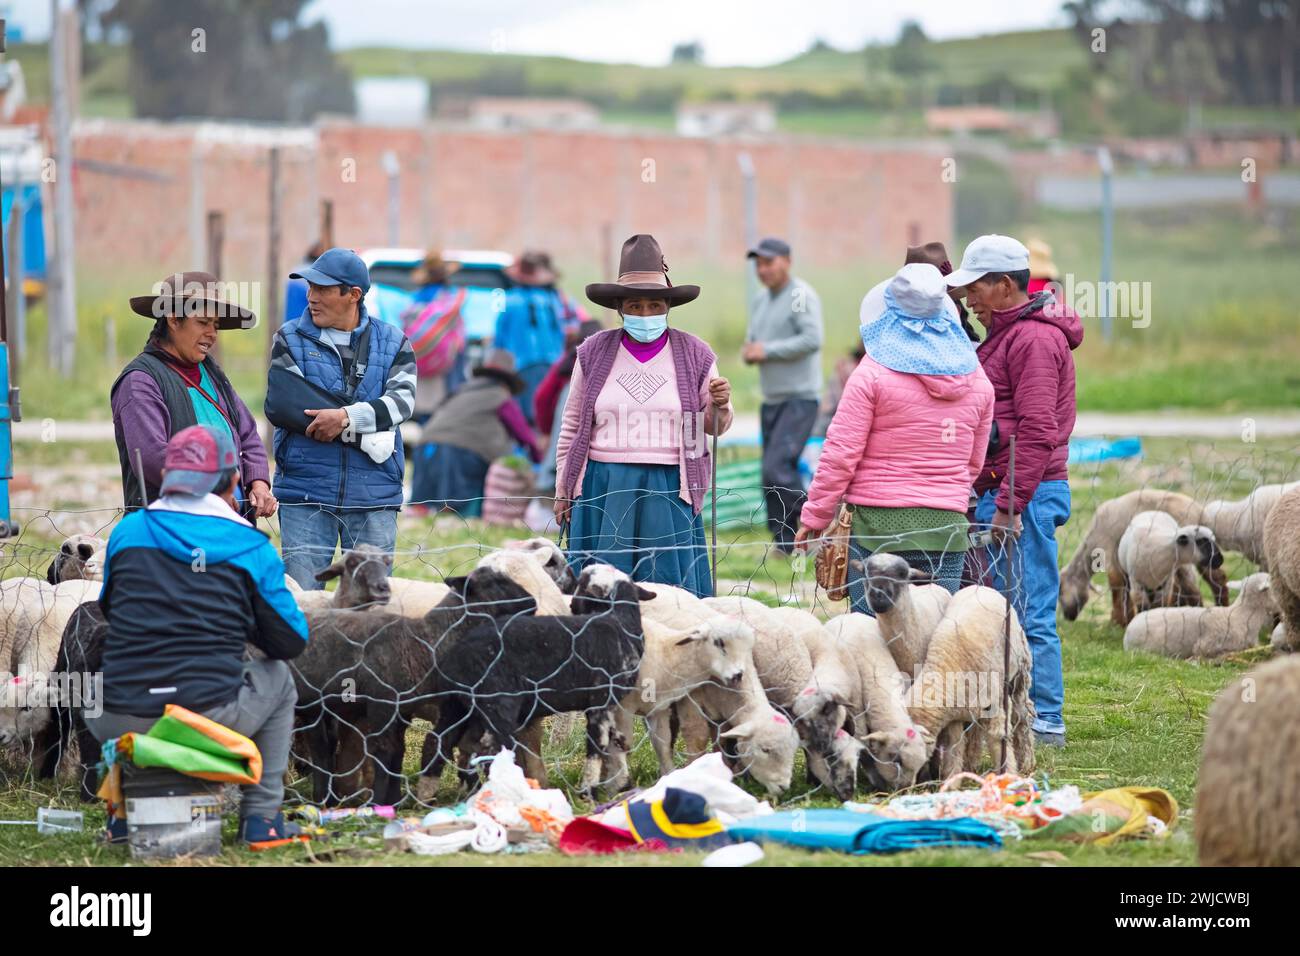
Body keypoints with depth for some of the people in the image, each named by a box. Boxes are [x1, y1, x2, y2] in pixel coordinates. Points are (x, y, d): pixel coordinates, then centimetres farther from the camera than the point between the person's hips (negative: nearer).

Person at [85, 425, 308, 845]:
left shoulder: (127, 532, 6)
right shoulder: (251, 547, 1)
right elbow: (291, 642, 9)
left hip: (123, 726, 2)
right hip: (210, 723, -2)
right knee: (277, 679, 29)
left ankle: (125, 813, 24)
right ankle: (261, 816, 22)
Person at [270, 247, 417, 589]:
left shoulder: (392, 342, 9)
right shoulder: (290, 339, 6)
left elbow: (403, 400, -6)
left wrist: (345, 417, -24)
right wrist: (370, 434, -13)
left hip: (374, 496, 1)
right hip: (306, 492, -1)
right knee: (302, 597, -3)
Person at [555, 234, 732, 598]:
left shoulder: (693, 356, 6)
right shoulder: (594, 353, 7)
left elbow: (714, 427, 13)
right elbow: (572, 425, 13)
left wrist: (720, 405, -10)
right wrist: (563, 491, 11)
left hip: (668, 490, 0)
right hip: (604, 487, 0)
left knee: (672, 584, -2)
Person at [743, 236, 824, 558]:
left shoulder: (801, 296, -10)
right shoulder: (760, 301, 16)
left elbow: (812, 339, -21)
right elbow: (753, 340, 23)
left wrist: (767, 351, -17)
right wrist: (749, 352, -1)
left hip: (800, 398, -9)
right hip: (771, 399, 9)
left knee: (777, 468, -19)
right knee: (772, 474, 7)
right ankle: (785, 543, 13)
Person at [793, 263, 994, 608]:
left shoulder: (873, 372, -7)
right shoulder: (976, 377, 9)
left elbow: (840, 454, -7)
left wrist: (815, 516, 2)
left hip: (880, 525, -4)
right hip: (948, 527, 4)